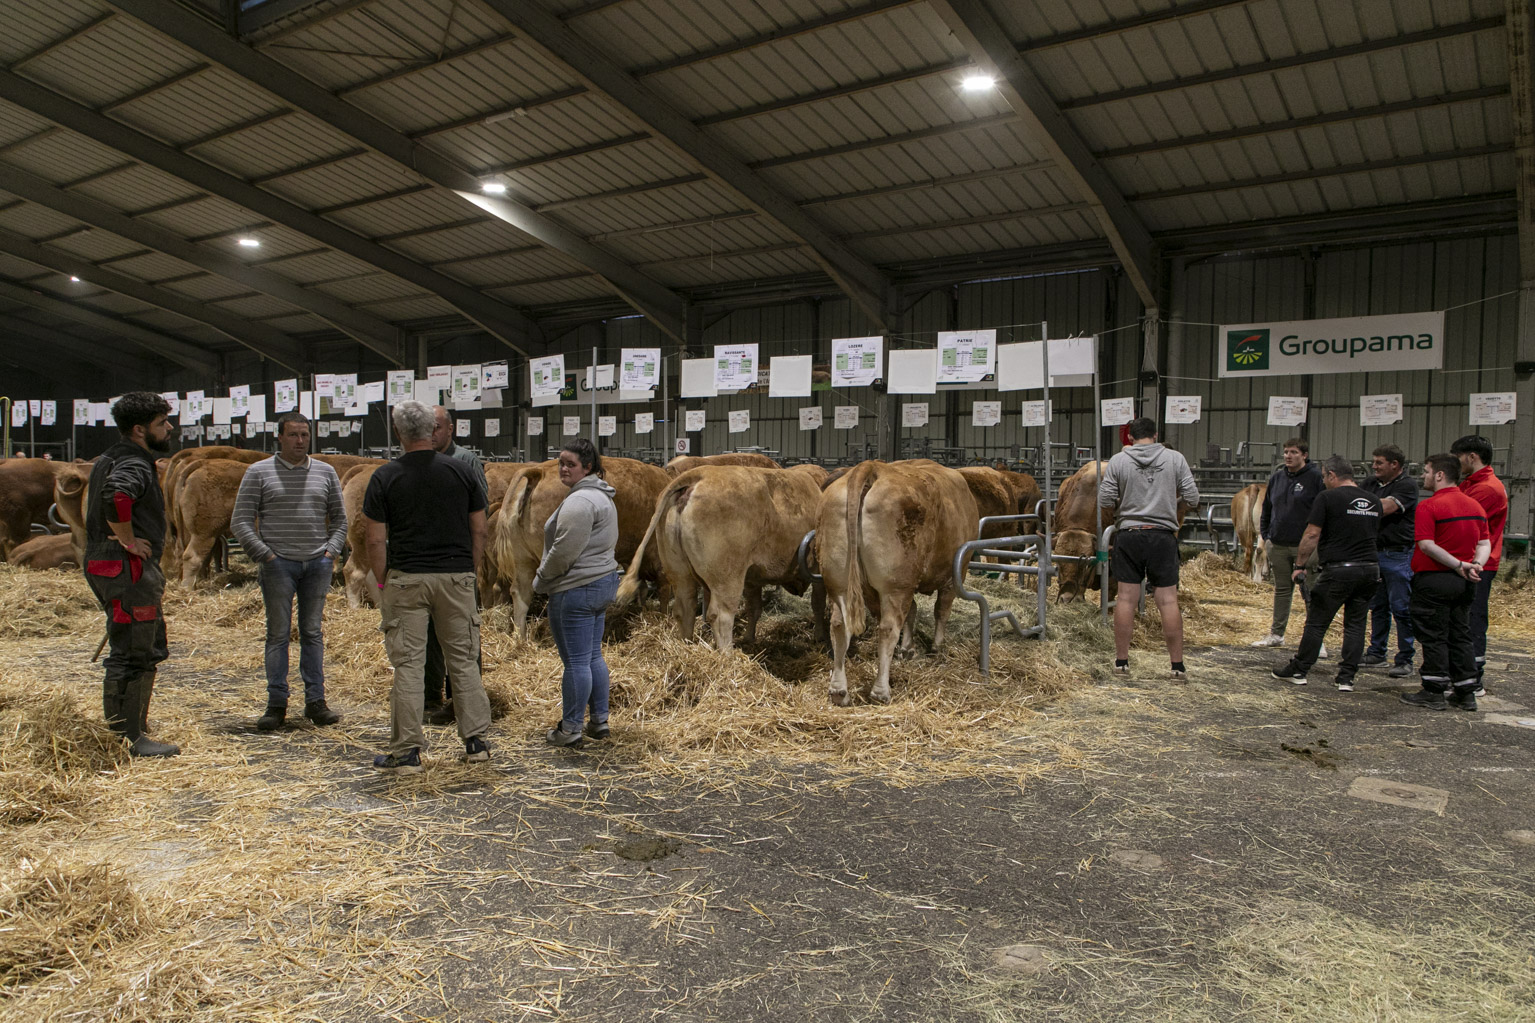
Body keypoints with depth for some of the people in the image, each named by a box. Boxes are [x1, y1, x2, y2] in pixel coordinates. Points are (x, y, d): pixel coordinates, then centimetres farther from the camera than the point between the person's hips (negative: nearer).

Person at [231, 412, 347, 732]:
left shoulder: (325, 472, 11)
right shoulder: (259, 472, 3)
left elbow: (339, 518, 17)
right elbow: (240, 522, 1)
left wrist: (332, 551, 3)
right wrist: (264, 555, -7)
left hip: (318, 563, 2)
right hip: (278, 564, -2)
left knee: (313, 632, 6)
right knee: (278, 633, 1)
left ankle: (315, 701, 11)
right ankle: (276, 704, 8)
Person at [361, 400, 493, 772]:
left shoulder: (385, 477, -4)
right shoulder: (460, 472, 3)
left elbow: (376, 540, -5)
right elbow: (479, 531, 5)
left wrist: (383, 584, 6)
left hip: (406, 578, -2)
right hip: (457, 577, 2)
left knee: (407, 664, 3)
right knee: (463, 659, 11)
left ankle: (407, 751, 7)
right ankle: (476, 740, 16)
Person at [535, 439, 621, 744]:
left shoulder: (579, 501, -19)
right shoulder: (603, 497, 15)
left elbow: (564, 551, -23)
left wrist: (540, 579, -7)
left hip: (576, 590, -11)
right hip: (604, 582, 11)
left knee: (576, 661, -2)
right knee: (593, 656, 17)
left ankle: (571, 728, 7)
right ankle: (599, 721, 23)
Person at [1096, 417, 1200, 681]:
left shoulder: (1118, 461, -1)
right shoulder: (1175, 459, 0)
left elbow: (1104, 501, -3)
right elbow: (1192, 500, 0)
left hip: (1129, 534, 0)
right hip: (1163, 536, 0)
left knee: (1126, 598, 5)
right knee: (1168, 600, 3)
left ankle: (1121, 661, 11)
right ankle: (1178, 666, 7)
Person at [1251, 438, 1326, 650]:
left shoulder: (1316, 477, -6)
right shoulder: (1277, 477, 10)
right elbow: (1267, 509, 19)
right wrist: (1265, 536, 12)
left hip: (1305, 546, -5)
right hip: (1278, 545, 5)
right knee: (1282, 590, 14)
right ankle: (1277, 634, 23)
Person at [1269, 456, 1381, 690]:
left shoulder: (1327, 498, -7)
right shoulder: (1374, 501, 13)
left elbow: (1312, 534, -10)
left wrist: (1299, 565, -3)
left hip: (1337, 570, -6)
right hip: (1370, 570, 6)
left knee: (1316, 623, 4)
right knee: (1356, 624, 10)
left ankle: (1298, 670, 13)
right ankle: (1346, 678, 11)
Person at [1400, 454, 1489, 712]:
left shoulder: (1429, 506, -13)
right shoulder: (1475, 506, 10)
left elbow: (1426, 545, -21)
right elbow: (1485, 544, 9)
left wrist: (1458, 565, -15)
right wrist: (1476, 564, -6)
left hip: (1434, 579, -7)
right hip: (1465, 583, 7)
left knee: (1433, 637, 1)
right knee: (1460, 637, 14)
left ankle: (1434, 693, 4)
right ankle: (1466, 693, 17)